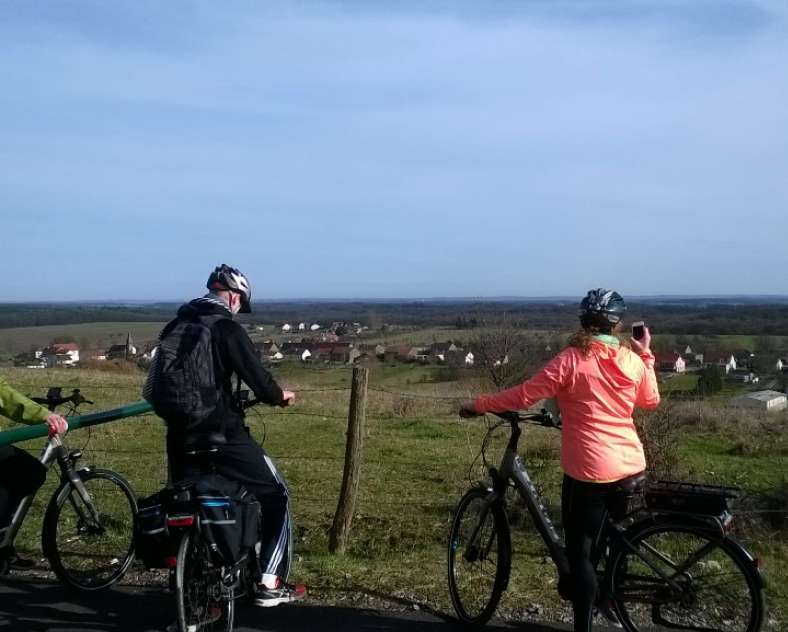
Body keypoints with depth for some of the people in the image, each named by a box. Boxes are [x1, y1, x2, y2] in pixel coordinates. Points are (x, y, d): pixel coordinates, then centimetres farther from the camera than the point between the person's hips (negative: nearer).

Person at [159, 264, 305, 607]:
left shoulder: (173, 328, 9)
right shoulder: (227, 329, -12)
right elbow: (257, 378, -13)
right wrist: (280, 396, 7)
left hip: (180, 433, 7)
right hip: (221, 433, -7)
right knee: (275, 495, 6)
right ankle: (269, 584, 4)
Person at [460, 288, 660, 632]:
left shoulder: (572, 359, -13)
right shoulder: (632, 360, 2)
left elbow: (525, 394, -15)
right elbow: (651, 400, 19)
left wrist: (478, 405, -4)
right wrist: (646, 355, 23)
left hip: (589, 470, -6)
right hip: (631, 468, 6)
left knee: (580, 552, 3)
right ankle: (607, 598, 45)